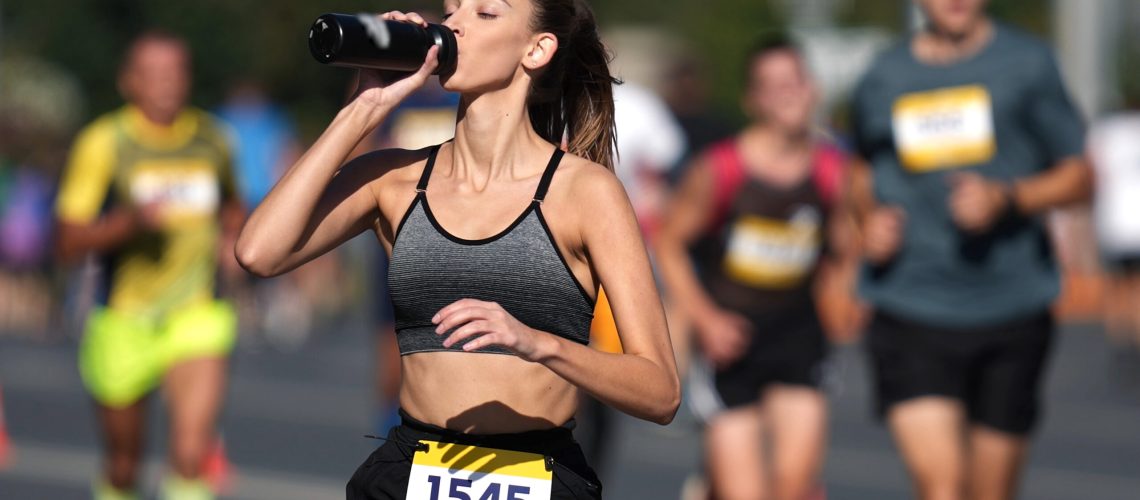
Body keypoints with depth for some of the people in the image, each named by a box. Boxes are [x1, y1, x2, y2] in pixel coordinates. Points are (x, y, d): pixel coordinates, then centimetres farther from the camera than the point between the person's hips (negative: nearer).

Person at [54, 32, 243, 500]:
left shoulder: (211, 139, 5)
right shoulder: (103, 142, -6)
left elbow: (231, 204, 26)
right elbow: (69, 241, -8)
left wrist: (232, 238, 4)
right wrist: (132, 219, -24)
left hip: (195, 317, 1)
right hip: (125, 317, -1)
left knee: (191, 450, -20)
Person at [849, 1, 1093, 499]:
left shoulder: (1027, 62, 3)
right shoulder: (881, 78, 7)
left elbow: (1078, 176, 6)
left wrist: (1005, 199, -12)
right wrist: (869, 220, 4)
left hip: (1010, 307, 0)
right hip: (910, 307, 0)